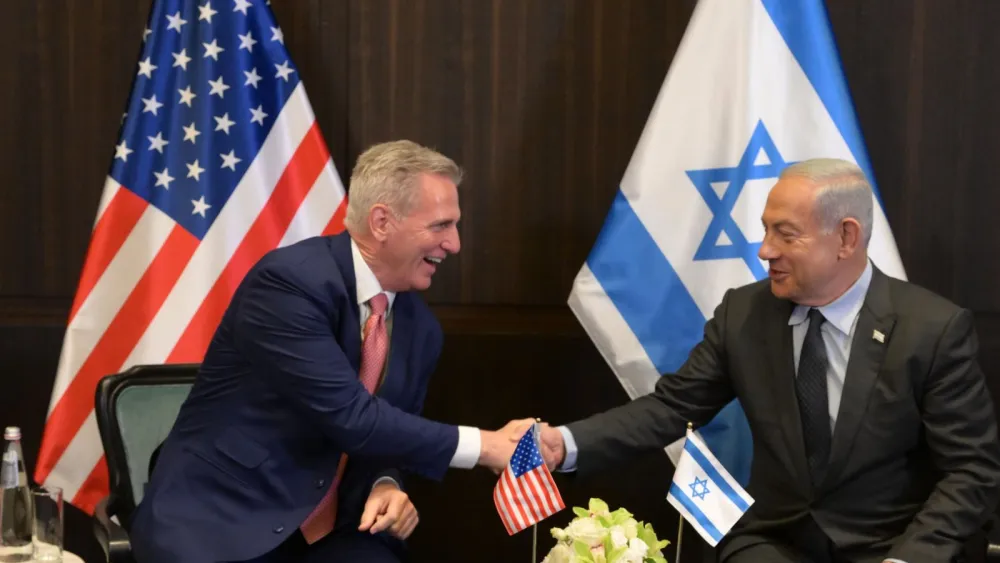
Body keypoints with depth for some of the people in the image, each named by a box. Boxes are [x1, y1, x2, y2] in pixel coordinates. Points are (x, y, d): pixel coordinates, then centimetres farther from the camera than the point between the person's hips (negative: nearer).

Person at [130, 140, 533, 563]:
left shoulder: (420, 327, 6)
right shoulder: (290, 281, -18)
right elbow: (349, 417, -23)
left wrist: (386, 485, -10)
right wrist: (483, 446, -18)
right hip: (216, 522, -6)